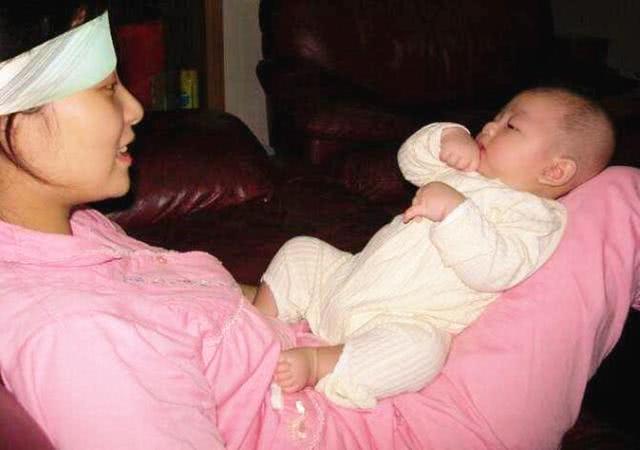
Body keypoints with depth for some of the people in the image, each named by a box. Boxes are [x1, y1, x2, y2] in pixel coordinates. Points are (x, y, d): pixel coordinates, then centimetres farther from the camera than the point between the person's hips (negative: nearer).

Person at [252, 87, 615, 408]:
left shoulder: (537, 217, -11)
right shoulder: (466, 169, 14)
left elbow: (491, 270, -26)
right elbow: (410, 160, 18)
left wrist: (452, 209, -33)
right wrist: (446, 138, -1)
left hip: (409, 324, -8)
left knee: (417, 348, -41)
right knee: (300, 252, 12)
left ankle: (317, 362, -33)